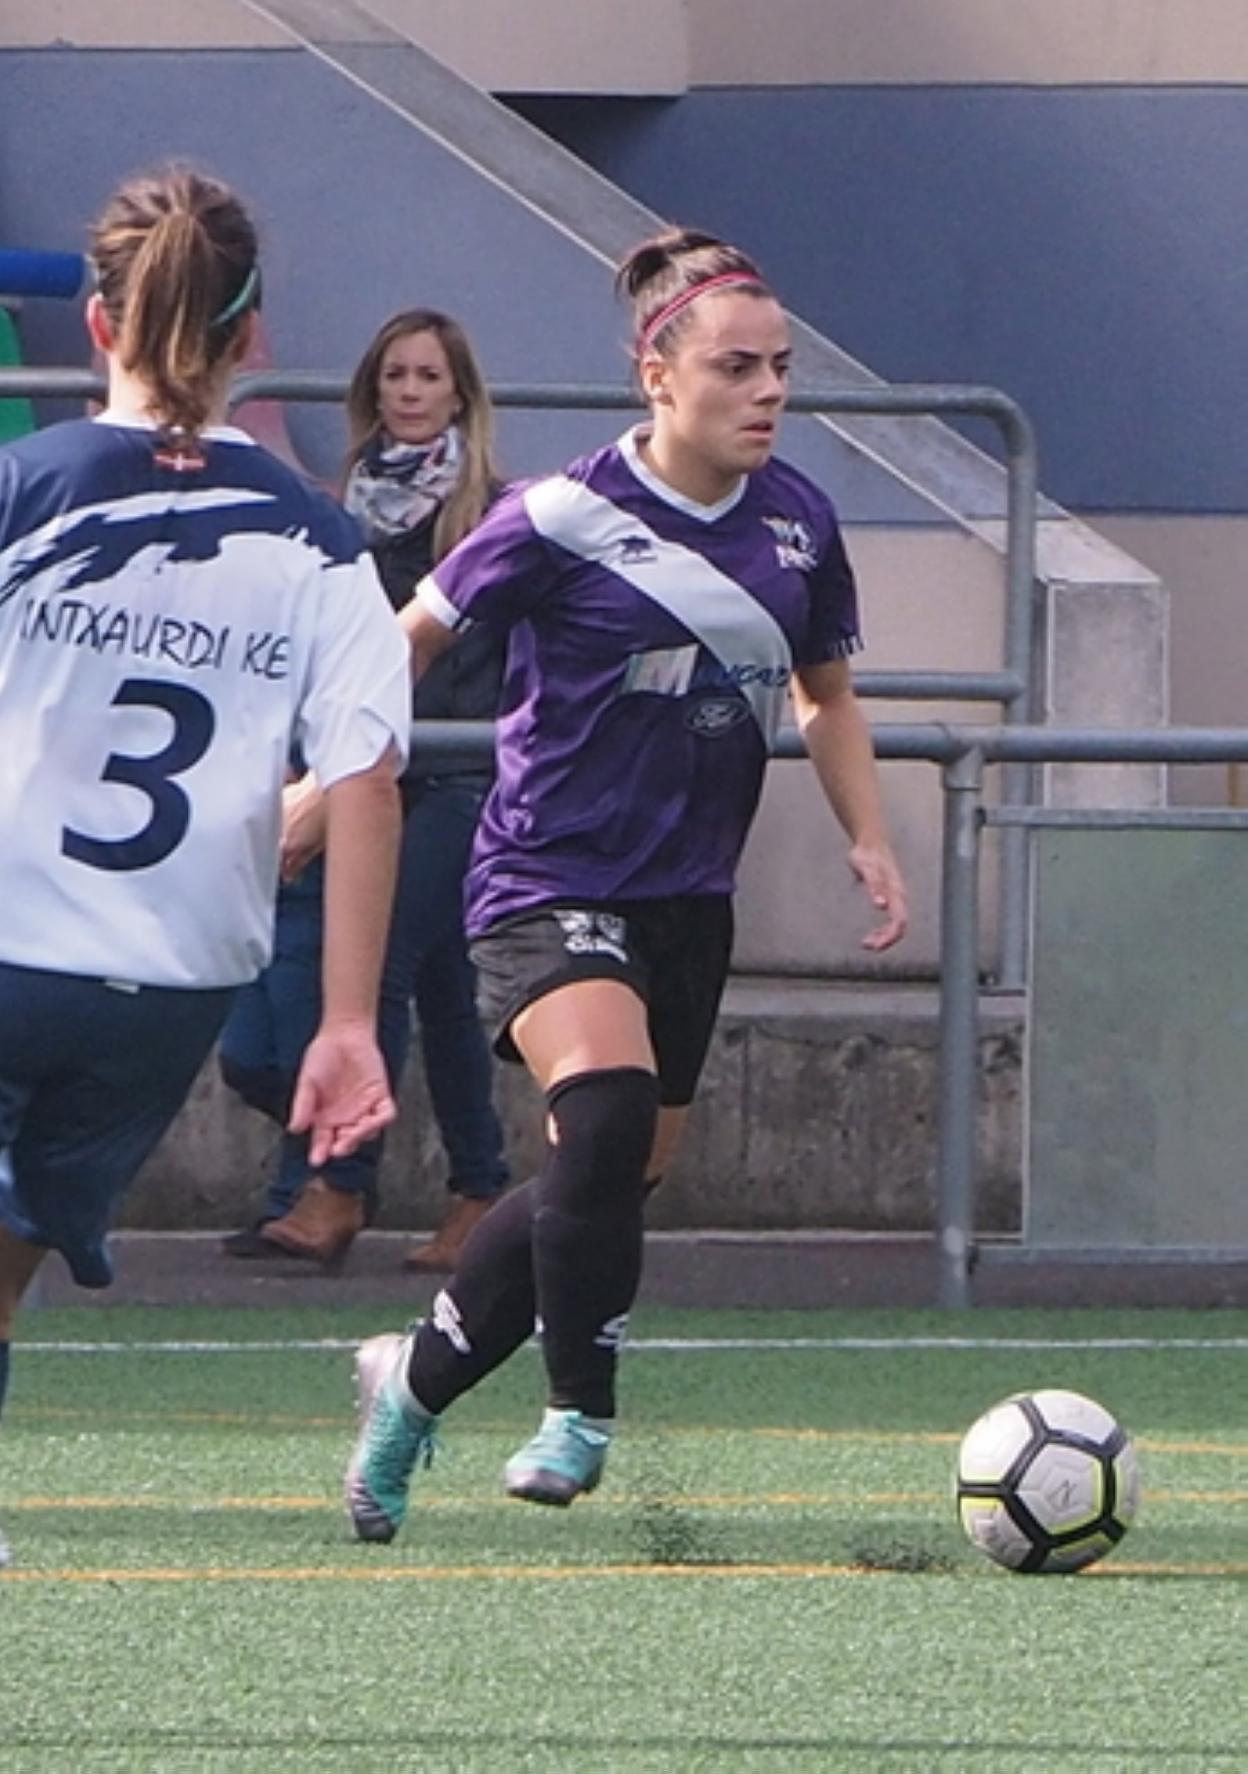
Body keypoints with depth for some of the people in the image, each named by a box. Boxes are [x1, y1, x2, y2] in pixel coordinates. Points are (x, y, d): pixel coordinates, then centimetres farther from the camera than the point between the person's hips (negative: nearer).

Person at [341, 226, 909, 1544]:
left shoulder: (797, 520, 3)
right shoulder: (564, 519, -13)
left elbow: (825, 696, 19)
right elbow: (404, 641, 0)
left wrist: (869, 840, 5)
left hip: (687, 898, 6)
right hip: (549, 879, -6)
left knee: (618, 1176, 8)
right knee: (608, 1109, -30)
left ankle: (414, 1380, 30)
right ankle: (581, 1411, -15)